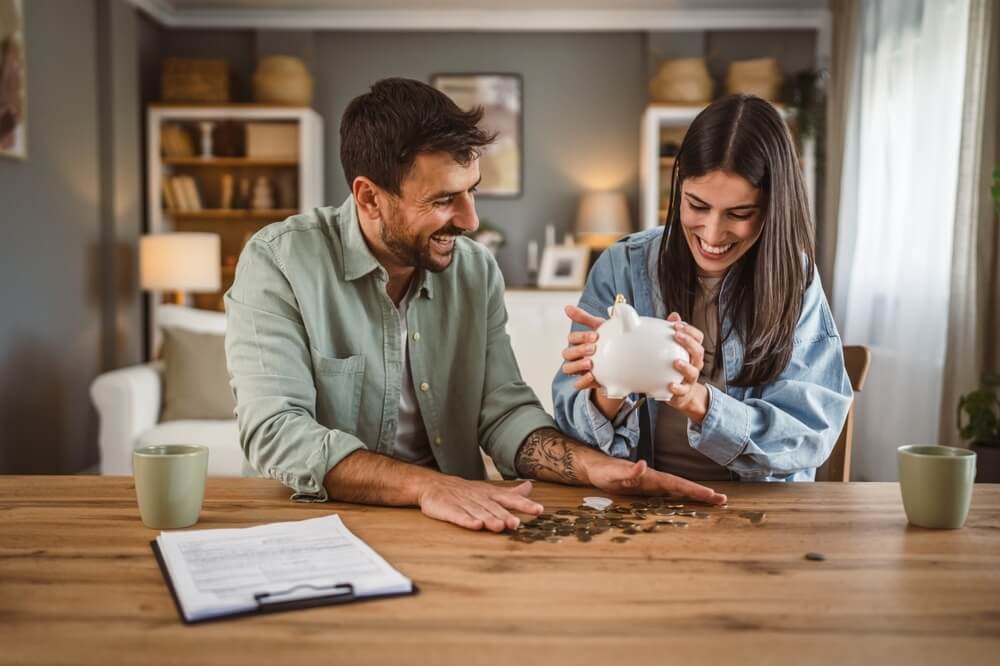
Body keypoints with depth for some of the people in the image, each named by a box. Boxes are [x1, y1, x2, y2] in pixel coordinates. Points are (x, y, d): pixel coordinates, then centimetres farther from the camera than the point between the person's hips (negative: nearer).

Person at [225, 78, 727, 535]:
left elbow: (504, 413, 3)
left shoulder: (477, 270, 5)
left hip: (452, 526, 3)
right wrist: (427, 485, -33)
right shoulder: (279, 263, -11)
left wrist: (595, 466, -15)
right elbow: (275, 433, -21)